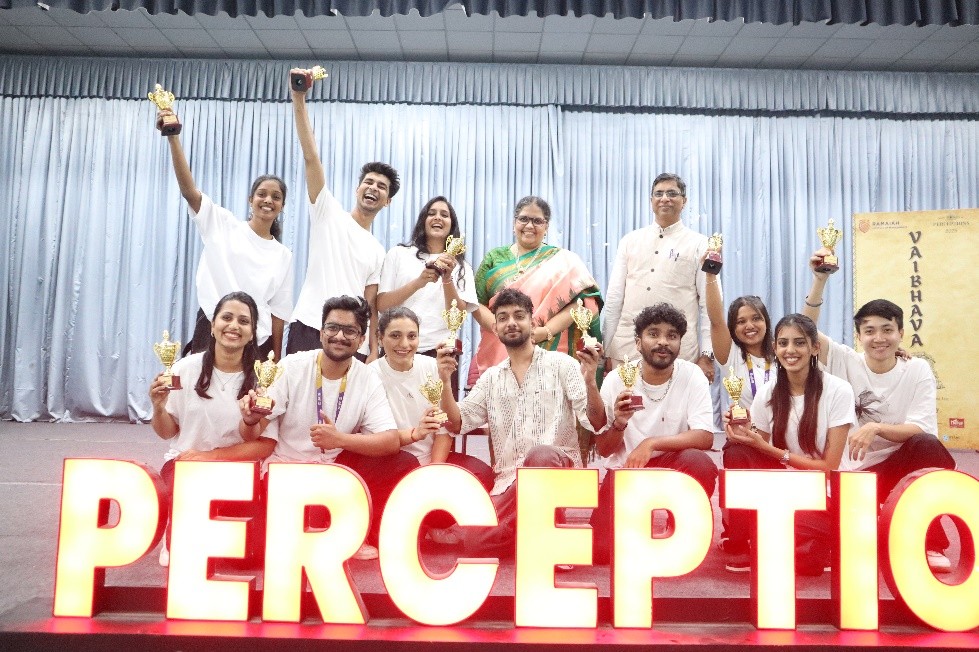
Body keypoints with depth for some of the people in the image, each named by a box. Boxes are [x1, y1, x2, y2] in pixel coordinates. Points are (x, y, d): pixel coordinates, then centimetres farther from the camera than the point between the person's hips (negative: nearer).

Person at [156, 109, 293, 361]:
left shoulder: (283, 255, 9)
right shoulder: (223, 224, 5)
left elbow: (278, 312, 8)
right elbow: (188, 189, -10)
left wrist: (275, 360, 3)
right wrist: (173, 138, -22)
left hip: (257, 341, 2)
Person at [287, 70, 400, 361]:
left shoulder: (378, 252, 20)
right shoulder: (329, 213, 12)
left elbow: (370, 305, 13)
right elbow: (310, 157, 0)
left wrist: (374, 352, 0)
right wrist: (299, 100, -9)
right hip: (309, 331, -4)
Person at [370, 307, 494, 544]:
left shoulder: (430, 366, 0)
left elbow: (444, 427, -2)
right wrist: (414, 434, -35)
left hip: (434, 457, 4)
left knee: (482, 474, -20)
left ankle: (425, 524, 2)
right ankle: (433, 526, 1)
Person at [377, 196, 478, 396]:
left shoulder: (461, 267, 14)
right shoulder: (399, 254, 10)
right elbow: (381, 304, -1)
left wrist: (447, 279, -12)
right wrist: (419, 282, -13)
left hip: (441, 353, 1)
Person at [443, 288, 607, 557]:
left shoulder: (561, 364, 2)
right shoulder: (491, 378, 15)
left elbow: (595, 423, -7)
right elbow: (456, 424, 8)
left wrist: (590, 381, -26)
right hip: (509, 481, 4)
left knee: (540, 455, -39)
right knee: (475, 541, -20)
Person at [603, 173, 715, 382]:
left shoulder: (699, 245, 6)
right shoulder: (630, 241, 12)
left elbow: (710, 304, 2)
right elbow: (614, 297, 10)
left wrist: (707, 356, -6)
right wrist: (606, 350, 6)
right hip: (625, 351, 2)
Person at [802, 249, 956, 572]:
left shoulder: (918, 370, -2)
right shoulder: (847, 362, -1)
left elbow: (921, 431, -11)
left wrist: (875, 428, -28)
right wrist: (819, 280, -29)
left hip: (908, 463, 1)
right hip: (859, 471, 0)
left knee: (927, 445, -35)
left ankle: (931, 543, -22)